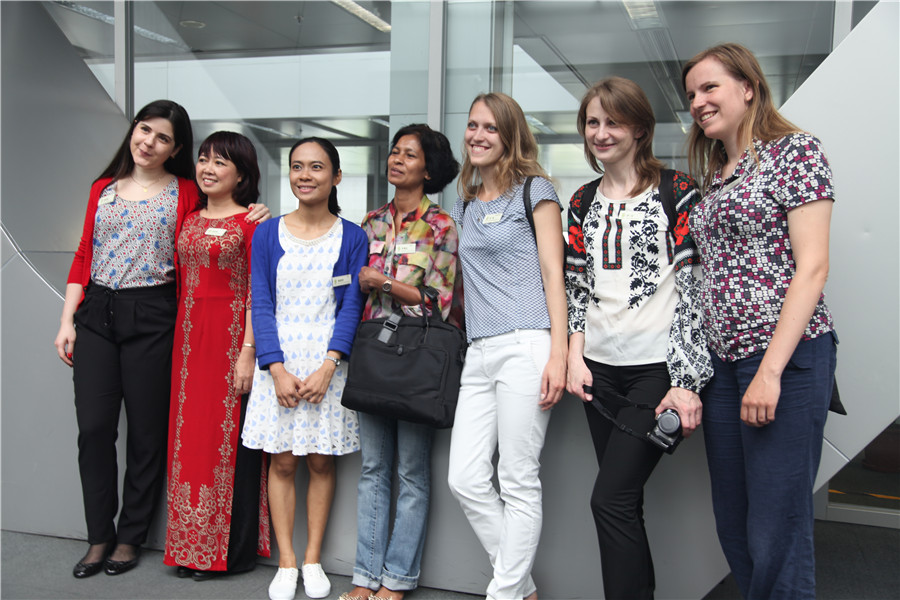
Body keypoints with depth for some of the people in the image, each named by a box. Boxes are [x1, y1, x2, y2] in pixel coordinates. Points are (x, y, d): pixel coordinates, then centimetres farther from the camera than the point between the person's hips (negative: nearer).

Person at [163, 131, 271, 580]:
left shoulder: (251, 222, -5)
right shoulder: (190, 221, 15)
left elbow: (258, 292, -10)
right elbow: (182, 283, 15)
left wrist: (248, 351, -16)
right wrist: (179, 340, 8)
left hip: (231, 336, -6)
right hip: (189, 337, 7)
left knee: (229, 435, -1)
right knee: (189, 434, 9)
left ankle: (231, 550, 12)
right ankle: (192, 545, 21)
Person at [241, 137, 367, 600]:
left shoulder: (351, 237, 2)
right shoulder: (268, 234, 5)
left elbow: (352, 306, -3)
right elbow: (261, 305, 0)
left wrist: (327, 366, -15)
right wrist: (278, 370, -11)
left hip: (328, 361, -1)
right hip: (279, 360, 1)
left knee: (321, 459, 5)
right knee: (282, 460, 4)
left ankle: (313, 560, 18)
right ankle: (286, 563, 15)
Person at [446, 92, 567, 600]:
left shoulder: (534, 190, 2)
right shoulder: (464, 203, 21)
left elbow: (553, 274, -4)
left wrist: (558, 353, -13)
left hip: (526, 347, -7)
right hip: (479, 352, 7)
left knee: (518, 482, -3)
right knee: (465, 479, 2)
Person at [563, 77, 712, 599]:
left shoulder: (677, 190, -4)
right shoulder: (584, 201, 12)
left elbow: (696, 286, -8)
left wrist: (688, 380, -14)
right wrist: (576, 356, 3)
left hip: (658, 367, -5)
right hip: (602, 368, 5)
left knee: (611, 500, -10)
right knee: (624, 502, 10)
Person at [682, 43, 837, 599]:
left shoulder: (795, 150, -3)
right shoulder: (715, 176, 18)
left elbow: (812, 267, -11)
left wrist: (771, 371, -17)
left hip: (787, 358, -7)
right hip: (724, 362, 7)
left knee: (775, 536, -3)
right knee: (734, 527, 13)